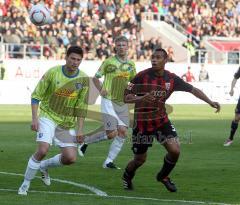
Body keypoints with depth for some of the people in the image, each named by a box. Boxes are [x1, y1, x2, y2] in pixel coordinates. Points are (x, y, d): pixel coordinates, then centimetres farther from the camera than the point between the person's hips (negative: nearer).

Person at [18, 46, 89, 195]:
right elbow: (36, 96, -5)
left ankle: (44, 166, 24)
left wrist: (80, 129, -4)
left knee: (71, 158, -6)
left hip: (67, 122, 3)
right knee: (43, 150, -23)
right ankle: (26, 184, -5)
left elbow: (82, 106, 1)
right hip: (48, 117, -3)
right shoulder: (53, 73, -11)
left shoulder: (83, 79, -4)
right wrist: (34, 118, -13)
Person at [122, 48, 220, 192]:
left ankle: (163, 176, 15)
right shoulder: (142, 76, -15)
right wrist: (141, 99, -32)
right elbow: (126, 97, -13)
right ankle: (127, 176, 41)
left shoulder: (172, 78, -5)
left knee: (175, 150, -14)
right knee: (140, 159, 6)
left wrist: (210, 102, -4)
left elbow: (192, 89, 4)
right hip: (142, 123, -3)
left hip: (162, 120, 3)